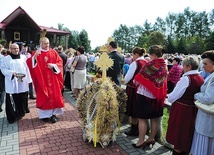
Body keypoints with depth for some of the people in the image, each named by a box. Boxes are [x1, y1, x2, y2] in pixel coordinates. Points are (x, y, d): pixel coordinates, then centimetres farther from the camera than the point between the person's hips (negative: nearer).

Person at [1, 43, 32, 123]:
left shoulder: (23, 57, 11)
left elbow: (27, 69, 10)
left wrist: (28, 80, 6)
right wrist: (12, 73, -20)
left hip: (23, 83, 3)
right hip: (12, 84, -2)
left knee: (23, 99, 8)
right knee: (13, 100, -3)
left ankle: (21, 112, 28)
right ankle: (13, 116, 7)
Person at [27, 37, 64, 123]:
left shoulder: (53, 52, 7)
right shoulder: (36, 53, 1)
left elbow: (60, 62, 4)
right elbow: (30, 64, -10)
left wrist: (53, 65, -13)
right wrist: (34, 56, -27)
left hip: (53, 79, 2)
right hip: (42, 79, -2)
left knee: (54, 96, 3)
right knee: (43, 97, 3)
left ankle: (53, 114, 15)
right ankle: (44, 114, 15)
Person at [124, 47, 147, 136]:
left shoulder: (135, 63, -16)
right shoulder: (146, 63, 2)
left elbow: (128, 77, -13)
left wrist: (125, 82, 6)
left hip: (133, 89, -7)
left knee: (133, 110, 7)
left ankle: (133, 130, 18)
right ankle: (138, 129, 29)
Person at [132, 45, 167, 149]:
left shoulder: (150, 64, -18)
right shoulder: (164, 65, 3)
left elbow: (139, 77, -12)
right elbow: (163, 81, 10)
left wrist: (135, 81, 8)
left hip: (145, 94, -7)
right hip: (158, 95, 7)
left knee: (142, 118, 3)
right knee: (155, 118, 14)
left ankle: (141, 141, 11)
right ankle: (151, 138, 28)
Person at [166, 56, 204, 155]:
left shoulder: (186, 78, -20)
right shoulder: (201, 78, 1)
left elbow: (173, 96, -18)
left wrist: (168, 97, 5)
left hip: (181, 109, -7)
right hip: (193, 110, 7)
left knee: (178, 133, 9)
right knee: (188, 133, 22)